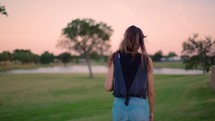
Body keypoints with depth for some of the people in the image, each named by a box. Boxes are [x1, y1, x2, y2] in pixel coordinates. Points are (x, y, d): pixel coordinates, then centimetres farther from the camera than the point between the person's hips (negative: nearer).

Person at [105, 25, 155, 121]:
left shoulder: (115, 58, -1)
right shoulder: (146, 60, -2)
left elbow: (108, 87, -4)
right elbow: (150, 91, 3)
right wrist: (151, 111, 17)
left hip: (119, 106, 1)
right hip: (139, 107, -1)